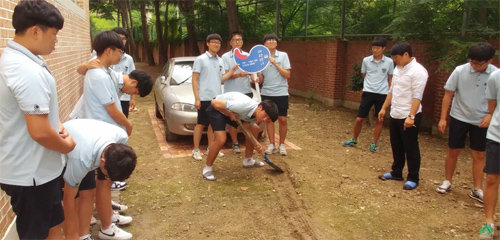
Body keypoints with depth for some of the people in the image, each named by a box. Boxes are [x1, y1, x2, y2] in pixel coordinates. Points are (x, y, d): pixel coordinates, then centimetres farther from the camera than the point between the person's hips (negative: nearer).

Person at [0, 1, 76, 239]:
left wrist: (55, 123, 4)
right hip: (32, 173, -9)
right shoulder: (30, 71, -27)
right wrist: (67, 146, -10)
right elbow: (39, 132, -29)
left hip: (24, 167, 9)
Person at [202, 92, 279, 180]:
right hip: (217, 109, -8)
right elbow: (214, 102, -37)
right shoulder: (244, 105, -41)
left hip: (232, 111, 8)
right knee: (221, 140, -26)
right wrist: (230, 114, -27)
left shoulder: (256, 114, -16)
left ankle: (248, 160, 25)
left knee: (254, 129, 9)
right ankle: (207, 168, -5)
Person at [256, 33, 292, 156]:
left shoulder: (283, 55, -1)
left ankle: (282, 144, 17)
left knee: (282, 119, 1)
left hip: (281, 92, -2)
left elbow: (287, 75, -8)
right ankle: (271, 145, 18)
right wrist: (256, 73, -15)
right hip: (266, 93, 2)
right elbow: (261, 79, 7)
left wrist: (275, 63, -15)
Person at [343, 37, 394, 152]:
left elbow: (390, 79, 8)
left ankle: (374, 143, 20)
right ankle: (354, 140, 22)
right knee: (359, 118, 1)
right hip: (368, 92, 0)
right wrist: (370, 85, 4)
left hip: (382, 94, 0)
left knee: (379, 120, 6)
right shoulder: (366, 60, 1)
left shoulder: (389, 62, 0)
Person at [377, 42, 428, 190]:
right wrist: (384, 108, 18)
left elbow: (417, 96, -21)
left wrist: (411, 116, -27)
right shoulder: (398, 69, 12)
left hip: (409, 117, -8)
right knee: (396, 146, 17)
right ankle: (396, 173, 32)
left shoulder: (417, 71, -15)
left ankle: (413, 179, 14)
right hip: (395, 115, 8)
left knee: (411, 148, 2)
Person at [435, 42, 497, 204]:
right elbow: (448, 95, -5)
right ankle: (447, 182, 25)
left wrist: (490, 115, -13)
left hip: (481, 122, 1)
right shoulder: (460, 71, -12)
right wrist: (443, 118, -7)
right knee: (453, 151, 7)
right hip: (459, 118, -1)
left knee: (479, 155, 7)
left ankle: (477, 189, 18)